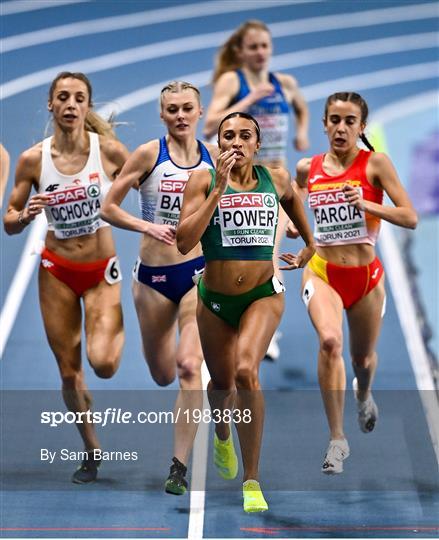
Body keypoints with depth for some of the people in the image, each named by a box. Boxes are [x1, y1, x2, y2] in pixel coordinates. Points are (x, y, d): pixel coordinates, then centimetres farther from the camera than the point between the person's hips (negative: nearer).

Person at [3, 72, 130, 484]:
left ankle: (119, 327, 15)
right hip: (56, 271, 2)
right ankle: (91, 450, 28)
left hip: (101, 269, -2)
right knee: (69, 373, 6)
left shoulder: (109, 150, -11)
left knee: (102, 363, -21)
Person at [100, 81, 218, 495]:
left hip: (199, 273, 0)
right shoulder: (149, 154, -6)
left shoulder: (214, 156, 1)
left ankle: (179, 466, -12)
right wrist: (147, 227, -18)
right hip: (154, 275, 0)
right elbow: (109, 208, -5)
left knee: (189, 366, -16)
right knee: (162, 375, 13)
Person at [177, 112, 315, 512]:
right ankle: (223, 438, 57)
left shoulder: (276, 179, -2)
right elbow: (184, 242, -22)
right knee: (222, 383, 19)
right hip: (215, 300, 1)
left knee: (246, 371, -26)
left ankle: (252, 481, -17)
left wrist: (309, 242, 27)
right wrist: (219, 189, -24)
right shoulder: (203, 181, -9)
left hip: (263, 295, -1)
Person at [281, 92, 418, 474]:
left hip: (366, 275, 0)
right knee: (330, 341, -28)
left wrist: (368, 205, -24)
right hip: (321, 271, 0)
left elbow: (410, 218, -12)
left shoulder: (376, 164, -7)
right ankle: (337, 440, -21)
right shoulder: (307, 169, 1)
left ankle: (364, 396, 56)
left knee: (363, 358, 17)